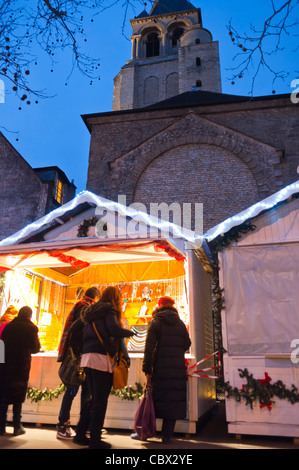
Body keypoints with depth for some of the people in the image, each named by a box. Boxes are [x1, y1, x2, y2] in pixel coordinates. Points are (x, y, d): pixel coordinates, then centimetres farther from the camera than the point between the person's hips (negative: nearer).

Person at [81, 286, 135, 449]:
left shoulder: (91, 312, 21)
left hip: (87, 357, 8)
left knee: (94, 398, 17)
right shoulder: (109, 310, -4)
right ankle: (95, 440, 4)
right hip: (101, 358, -8)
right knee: (100, 400, -1)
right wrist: (130, 332, -4)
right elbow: (114, 329, -19)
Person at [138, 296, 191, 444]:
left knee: (155, 399, 7)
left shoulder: (156, 322, -1)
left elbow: (149, 347, -9)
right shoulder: (180, 323, 9)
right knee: (174, 400, 6)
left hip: (160, 368, -2)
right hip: (178, 368, 2)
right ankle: (167, 436, 10)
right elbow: (187, 344, 13)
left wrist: (146, 369, -7)